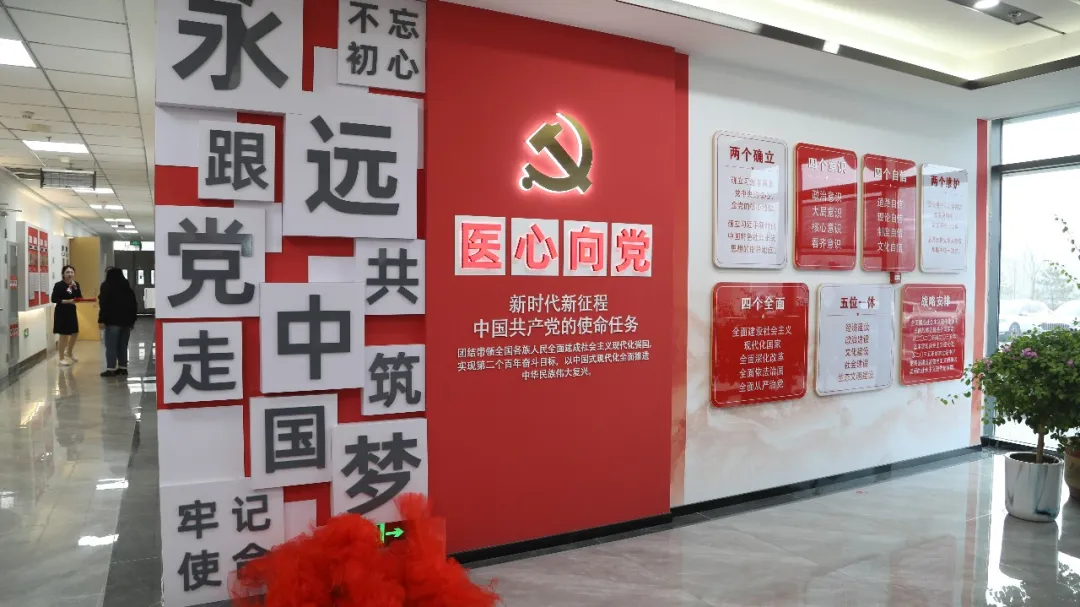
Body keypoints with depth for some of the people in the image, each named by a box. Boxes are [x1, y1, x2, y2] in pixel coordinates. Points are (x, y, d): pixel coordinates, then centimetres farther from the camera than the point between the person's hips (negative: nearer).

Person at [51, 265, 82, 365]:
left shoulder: (76, 284, 5)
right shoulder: (59, 285, -12)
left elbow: (80, 297, -1)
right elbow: (54, 299, -15)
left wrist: (75, 288, -14)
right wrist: (67, 301, -24)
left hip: (72, 312, 6)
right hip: (61, 312, -6)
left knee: (75, 333, 15)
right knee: (63, 335, -1)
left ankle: (69, 352, 39)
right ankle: (62, 358, 10)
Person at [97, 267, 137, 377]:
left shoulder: (107, 286, -1)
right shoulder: (128, 286, 15)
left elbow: (104, 304, -10)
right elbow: (134, 304, 16)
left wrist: (101, 320, -11)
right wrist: (132, 320, 19)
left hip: (113, 320, -6)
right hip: (126, 320, 6)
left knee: (111, 346, -4)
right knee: (123, 345, 10)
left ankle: (111, 369, -7)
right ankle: (123, 368, 10)